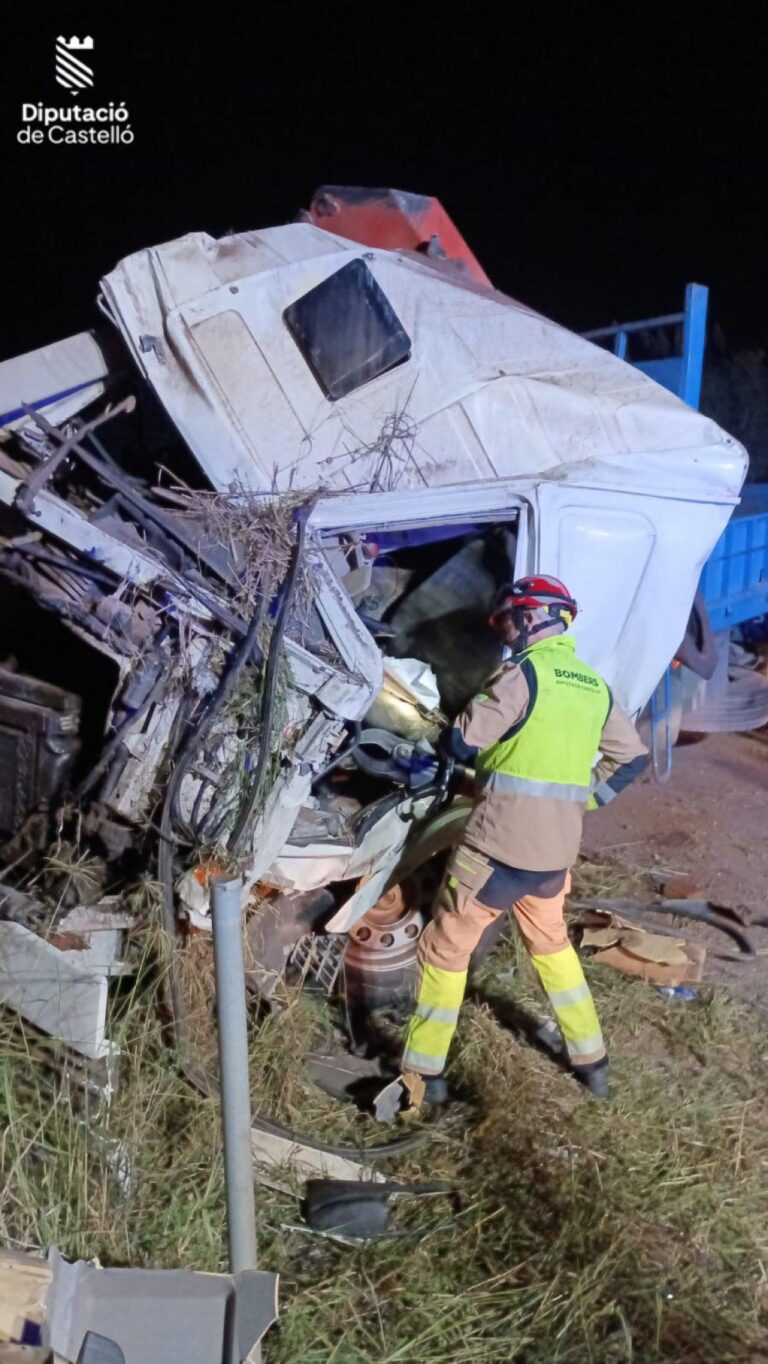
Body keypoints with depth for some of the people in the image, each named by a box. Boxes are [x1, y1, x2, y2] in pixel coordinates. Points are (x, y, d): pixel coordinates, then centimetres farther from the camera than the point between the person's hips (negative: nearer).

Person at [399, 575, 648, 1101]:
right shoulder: (596, 686, 8)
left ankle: (424, 1074, 16)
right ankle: (593, 1062, 35)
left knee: (446, 950, 9)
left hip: (498, 845, -7)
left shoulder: (524, 672, -13)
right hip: (557, 850, 7)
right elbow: (632, 757, 14)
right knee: (552, 944, 28)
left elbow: (462, 741, -12)